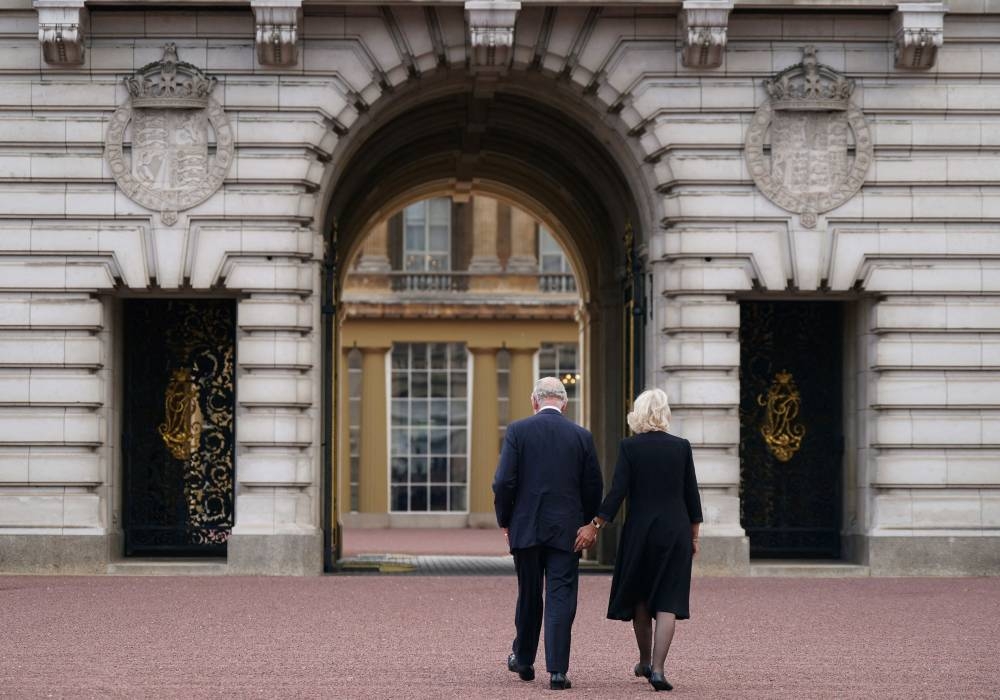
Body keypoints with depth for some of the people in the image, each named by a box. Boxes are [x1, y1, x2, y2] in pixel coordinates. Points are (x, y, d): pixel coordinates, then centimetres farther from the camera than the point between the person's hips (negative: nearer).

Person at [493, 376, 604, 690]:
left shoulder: (518, 430, -4)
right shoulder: (582, 436, 1)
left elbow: (504, 482, -8)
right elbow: (594, 487, 3)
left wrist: (504, 520, 5)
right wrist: (586, 524, 17)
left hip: (526, 528, 0)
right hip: (566, 530, 0)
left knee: (528, 596, 15)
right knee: (561, 598, 0)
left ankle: (523, 661, 30)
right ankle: (557, 670, -7)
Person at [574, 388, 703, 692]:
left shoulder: (629, 446, -5)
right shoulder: (681, 446, 0)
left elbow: (617, 491, -11)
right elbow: (691, 494, 4)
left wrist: (595, 526, -6)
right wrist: (694, 536, 12)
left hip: (640, 530, 0)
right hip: (676, 530, 1)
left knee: (639, 596, 17)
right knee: (667, 601, -1)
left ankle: (645, 661, 28)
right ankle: (657, 668, -11)